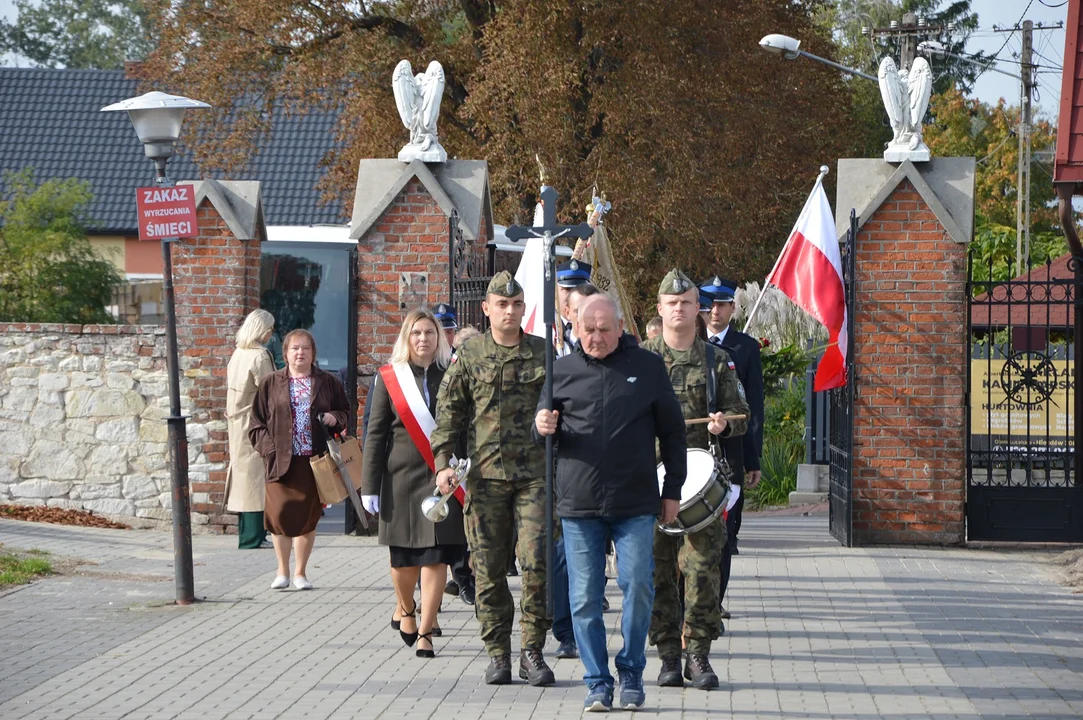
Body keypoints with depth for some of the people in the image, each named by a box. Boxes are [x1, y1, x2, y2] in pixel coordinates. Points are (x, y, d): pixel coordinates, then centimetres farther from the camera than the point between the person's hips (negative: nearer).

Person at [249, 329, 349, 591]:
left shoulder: (328, 382, 8)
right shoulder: (270, 383, 6)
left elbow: (345, 410, 17)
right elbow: (258, 423, 6)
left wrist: (335, 418, -6)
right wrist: (269, 448, -8)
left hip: (314, 461, 1)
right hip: (281, 460, -1)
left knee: (308, 518, 3)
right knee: (280, 514, -9)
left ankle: (300, 572, 17)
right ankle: (282, 571, 9)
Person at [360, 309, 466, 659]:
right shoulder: (389, 378, 4)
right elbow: (375, 434, 3)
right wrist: (370, 486, -2)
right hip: (403, 476, 0)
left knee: (437, 557, -5)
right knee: (404, 558, 7)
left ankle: (425, 631, 0)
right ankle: (405, 610, 35)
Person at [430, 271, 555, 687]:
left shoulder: (544, 354, 8)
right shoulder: (469, 357, 7)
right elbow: (449, 413, 7)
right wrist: (442, 463, -5)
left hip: (536, 473, 0)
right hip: (486, 476, 1)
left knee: (537, 562, -8)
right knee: (489, 568, 3)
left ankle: (532, 652, 2)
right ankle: (497, 654, 12)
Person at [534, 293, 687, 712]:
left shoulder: (647, 367, 4)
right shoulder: (562, 371, 6)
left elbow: (671, 430, 10)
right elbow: (544, 427, 15)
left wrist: (673, 490, 8)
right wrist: (541, 428, -10)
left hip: (635, 505, -1)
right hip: (578, 505, 1)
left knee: (638, 587, -5)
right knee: (585, 598, 1)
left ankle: (631, 673, 13)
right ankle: (598, 683, 11)